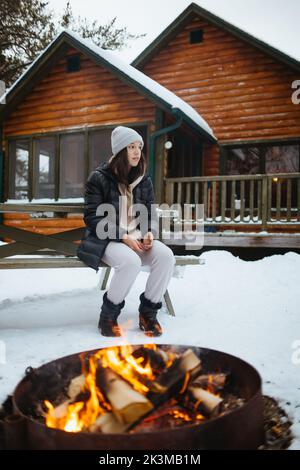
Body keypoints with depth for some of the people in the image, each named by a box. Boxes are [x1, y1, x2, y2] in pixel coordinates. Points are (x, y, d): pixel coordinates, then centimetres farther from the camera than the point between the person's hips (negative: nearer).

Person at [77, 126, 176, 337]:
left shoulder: (144, 179, 10)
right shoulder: (99, 178, -5)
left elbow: (151, 213, 12)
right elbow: (92, 217, -10)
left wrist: (150, 233, -11)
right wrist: (122, 236, -20)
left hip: (137, 237, 5)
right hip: (107, 239, -4)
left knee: (166, 256, -25)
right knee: (131, 262, -36)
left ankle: (148, 312, -6)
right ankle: (108, 315, -12)